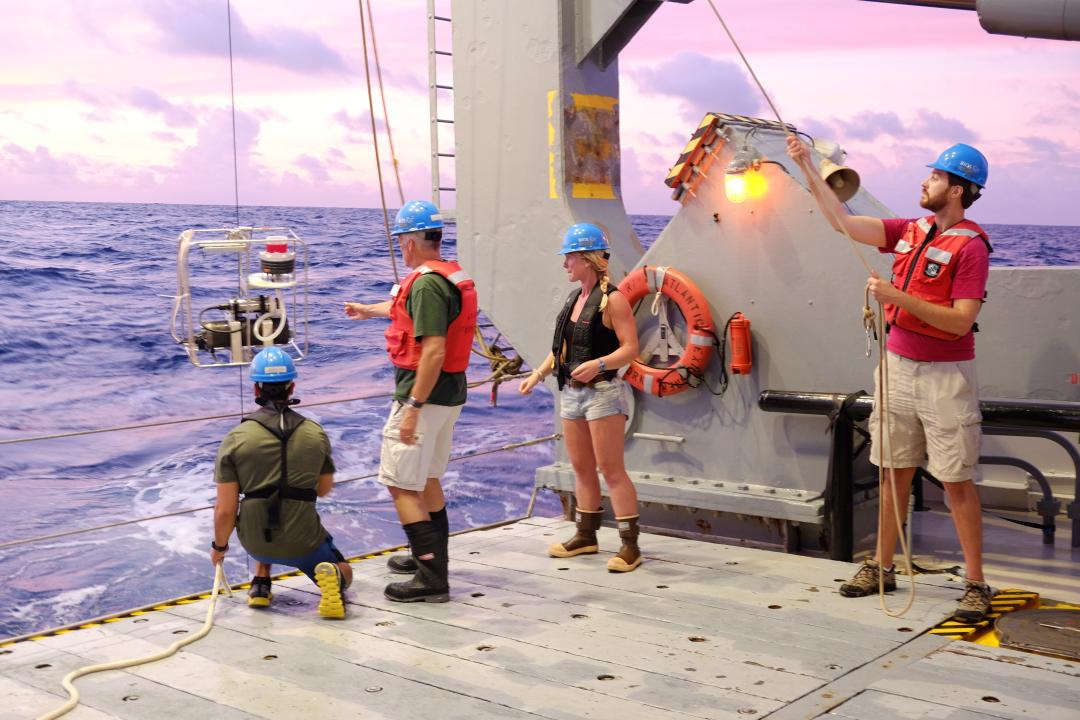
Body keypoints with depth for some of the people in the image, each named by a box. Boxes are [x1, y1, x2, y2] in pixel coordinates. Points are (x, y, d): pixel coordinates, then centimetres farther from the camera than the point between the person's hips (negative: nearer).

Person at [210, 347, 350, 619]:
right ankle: (332, 576, -11)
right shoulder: (316, 434, -3)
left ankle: (261, 585, 20)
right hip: (303, 543, -1)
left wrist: (219, 546, 9)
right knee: (344, 573, 25)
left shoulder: (236, 439, -9)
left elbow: (225, 510, -9)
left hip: (256, 543, 1)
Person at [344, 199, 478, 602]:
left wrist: (413, 407, -26)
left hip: (424, 393, -10)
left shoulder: (427, 282, -19)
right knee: (427, 478, 22)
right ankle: (432, 559, 34)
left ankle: (432, 577, -7)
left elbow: (434, 350, -27)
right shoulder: (453, 276, 13)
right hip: (451, 392, 10)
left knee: (401, 485, -6)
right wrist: (367, 311, 49)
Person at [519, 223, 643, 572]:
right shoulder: (575, 297, 14)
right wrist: (538, 374, 12)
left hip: (603, 392, -8)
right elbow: (561, 346, 21)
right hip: (571, 393, 8)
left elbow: (630, 348, -17)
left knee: (611, 469, -7)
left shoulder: (611, 299, -11)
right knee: (581, 468, 14)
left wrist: (597, 364, -30)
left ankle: (630, 545, -3)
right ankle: (586, 536, 25)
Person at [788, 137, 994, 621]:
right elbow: (845, 223, 9)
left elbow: (962, 321, -19)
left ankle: (976, 585, 5)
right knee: (894, 471, 12)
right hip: (898, 367, 7)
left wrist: (898, 297, -24)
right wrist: (808, 169, 7)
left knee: (957, 480, -2)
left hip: (944, 376, -6)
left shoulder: (971, 246, -13)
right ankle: (881, 567, 22)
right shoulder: (909, 231, 8)